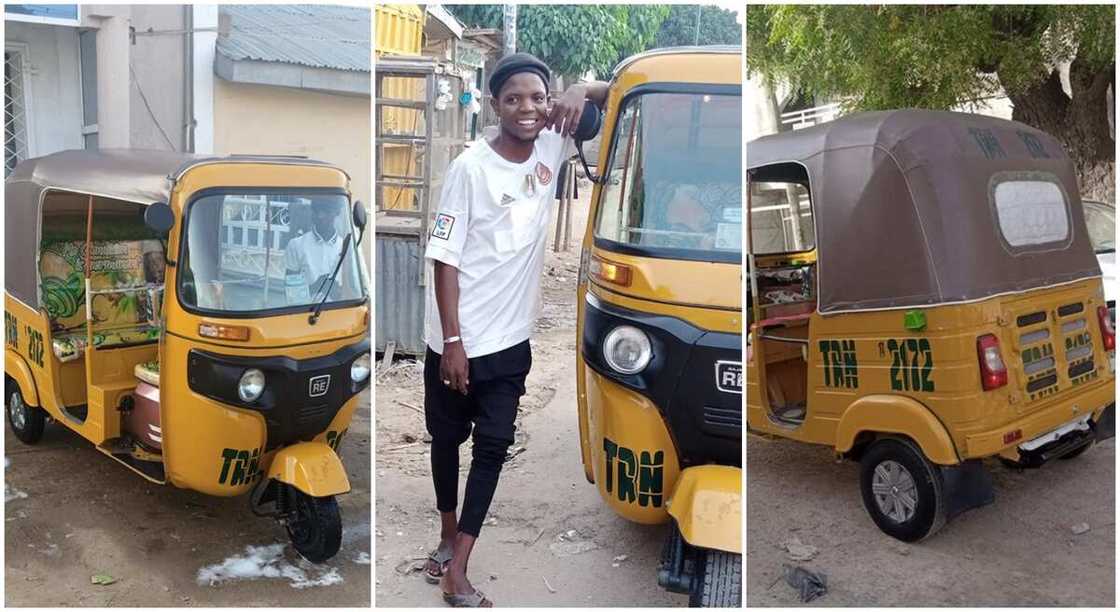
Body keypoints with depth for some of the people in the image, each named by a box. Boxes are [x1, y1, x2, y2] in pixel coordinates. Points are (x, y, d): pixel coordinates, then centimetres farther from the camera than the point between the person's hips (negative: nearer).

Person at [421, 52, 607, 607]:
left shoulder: (551, 149, -2)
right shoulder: (470, 167, -16)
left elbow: (613, 100, 8)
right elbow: (445, 257, -14)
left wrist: (582, 92, -16)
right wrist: (452, 340, -17)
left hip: (511, 339, 4)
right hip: (458, 339, -4)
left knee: (494, 446, 5)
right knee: (448, 439, 14)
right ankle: (448, 534, 38)